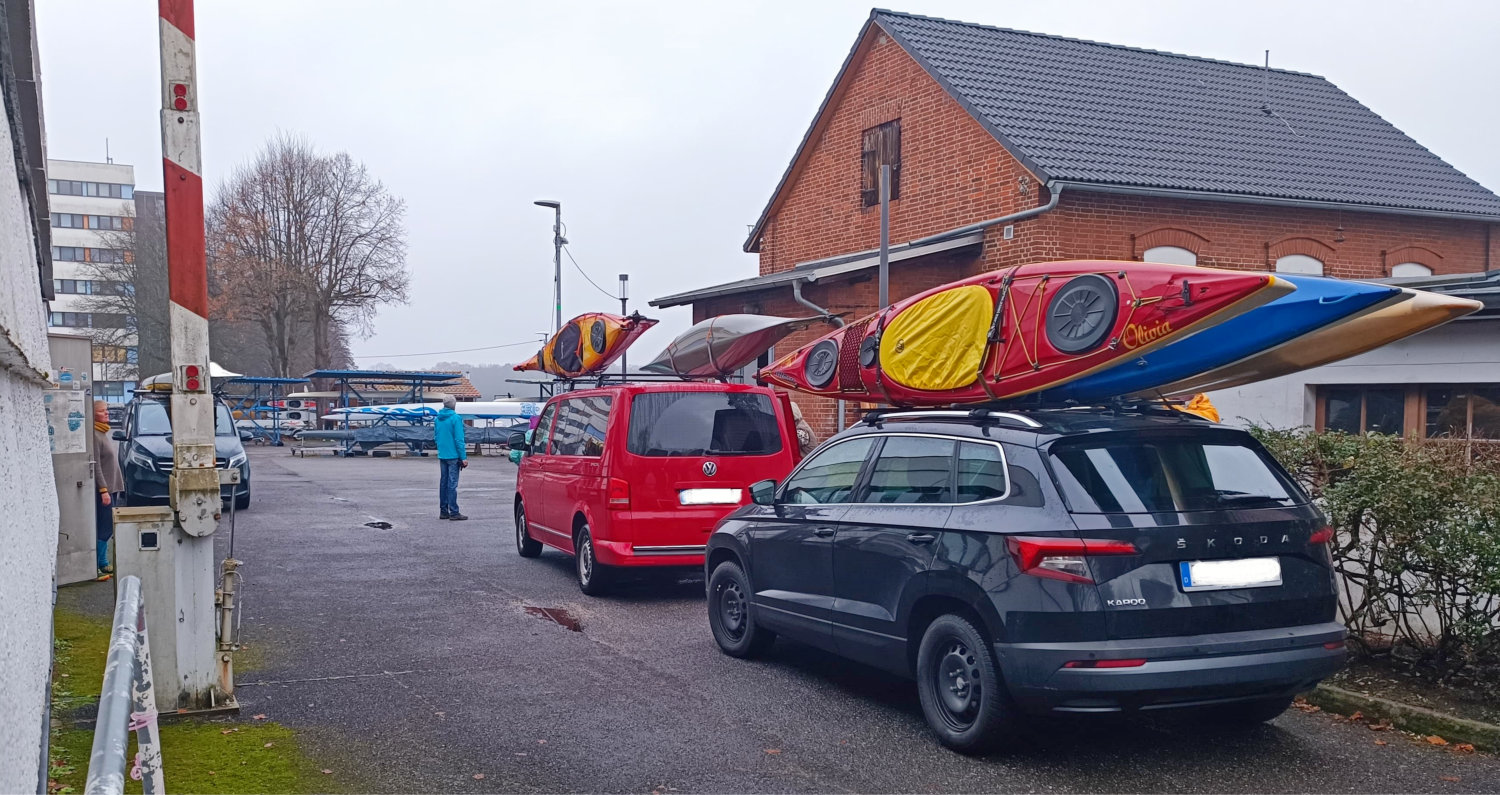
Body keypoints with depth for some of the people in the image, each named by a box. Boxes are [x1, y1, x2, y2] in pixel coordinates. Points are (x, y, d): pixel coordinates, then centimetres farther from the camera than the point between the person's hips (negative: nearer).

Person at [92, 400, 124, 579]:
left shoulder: (105, 434, 16)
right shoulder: (95, 436, -13)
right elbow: (96, 466, -17)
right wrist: (104, 490, -21)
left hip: (112, 489, 9)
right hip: (103, 490, -9)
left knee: (107, 529, 13)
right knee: (104, 529, -8)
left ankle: (104, 564, 20)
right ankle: (95, 567, -5)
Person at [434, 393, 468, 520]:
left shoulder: (438, 419, 8)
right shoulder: (455, 418, -13)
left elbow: (435, 436, 15)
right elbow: (459, 439, -15)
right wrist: (463, 457, -13)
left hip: (442, 456, 7)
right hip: (453, 456, -7)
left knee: (443, 482, 12)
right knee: (452, 484, -6)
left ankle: (443, 511, 17)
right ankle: (454, 512, -5)